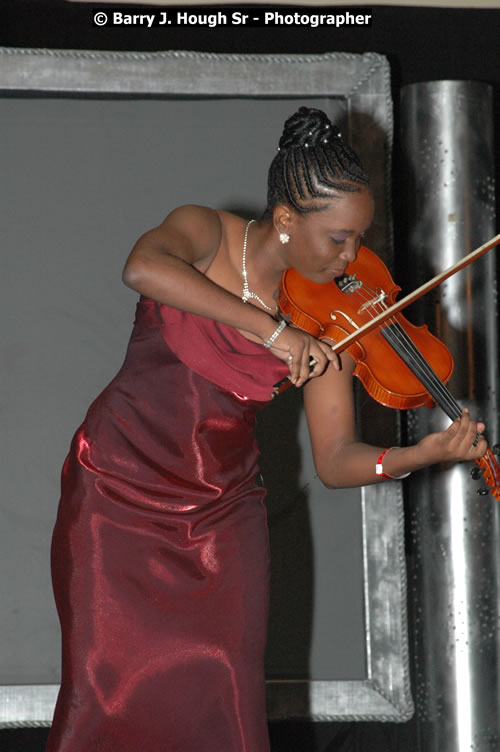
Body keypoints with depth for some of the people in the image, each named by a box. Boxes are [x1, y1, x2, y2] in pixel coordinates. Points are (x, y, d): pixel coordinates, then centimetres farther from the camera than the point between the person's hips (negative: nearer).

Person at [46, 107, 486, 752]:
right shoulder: (206, 235, -11)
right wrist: (270, 328, -37)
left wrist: (422, 455, -27)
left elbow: (334, 459, -8)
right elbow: (142, 268, -35)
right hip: (118, 497, -3)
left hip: (221, 517, 3)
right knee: (109, 694, -7)